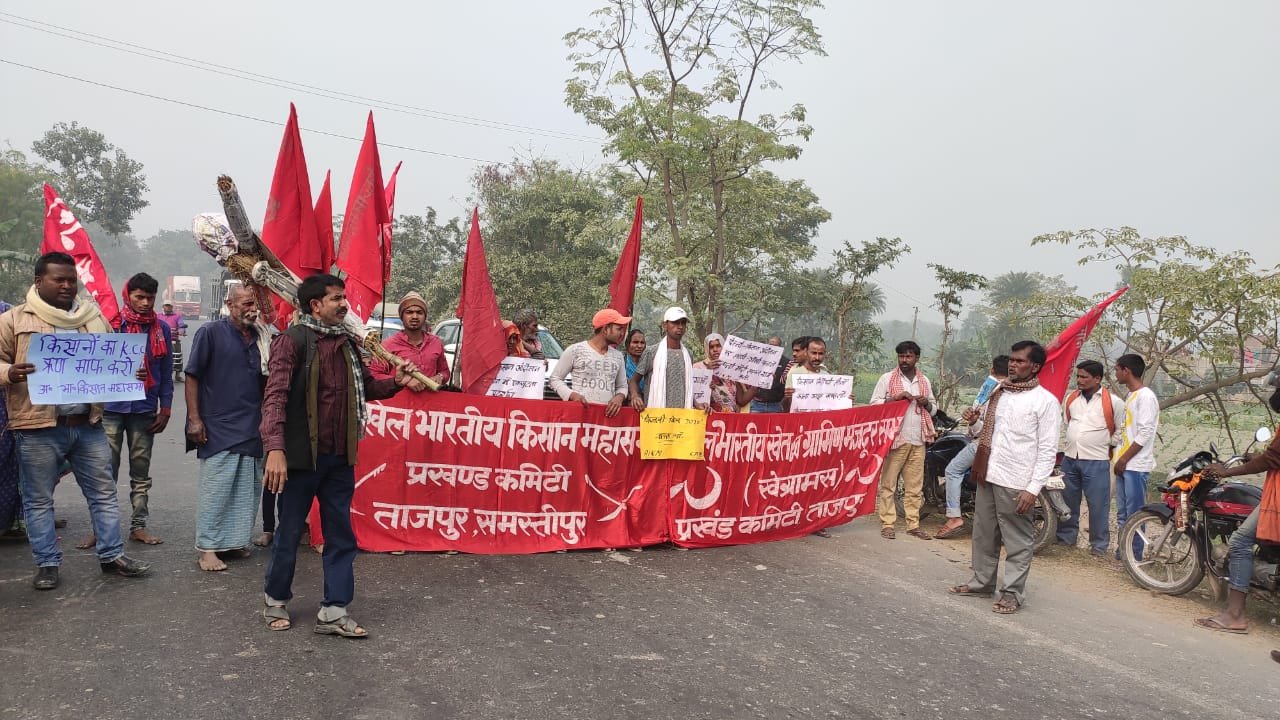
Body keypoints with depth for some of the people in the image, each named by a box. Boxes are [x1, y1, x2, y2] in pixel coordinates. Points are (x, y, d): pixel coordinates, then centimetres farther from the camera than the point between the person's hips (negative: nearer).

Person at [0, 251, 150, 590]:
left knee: (104, 493, 9)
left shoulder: (93, 318, 11)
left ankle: (112, 555, 20)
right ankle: (47, 564, 19)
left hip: (88, 425, 4)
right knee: (39, 499, 7)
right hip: (39, 429, -3)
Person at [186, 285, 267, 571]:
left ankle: (234, 540, 22)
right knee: (215, 489, -3)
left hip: (253, 429, 6)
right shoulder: (211, 333, -4)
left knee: (248, 490, 10)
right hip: (219, 428, -6)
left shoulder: (260, 337, 11)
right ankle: (207, 548, 5)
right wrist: (194, 419, -10)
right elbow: (192, 376, -5)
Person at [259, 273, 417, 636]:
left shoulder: (346, 343, 11)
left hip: (340, 457, 6)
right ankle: (275, 600, 30)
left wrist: (394, 382, 2)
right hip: (302, 456, -6)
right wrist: (275, 449, -30)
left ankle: (333, 611, 15)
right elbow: (275, 396, -20)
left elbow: (366, 387, 22)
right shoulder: (292, 340, -11)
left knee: (341, 535, 8)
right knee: (290, 532, 9)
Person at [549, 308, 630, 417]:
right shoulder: (575, 350, 2)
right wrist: (571, 394, -12)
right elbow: (555, 379, 6)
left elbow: (622, 386, 23)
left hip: (607, 413, 4)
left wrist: (619, 397, -1)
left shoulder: (618, 356, 16)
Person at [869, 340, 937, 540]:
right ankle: (887, 524, 1)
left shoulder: (925, 381, 16)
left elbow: (933, 408, 21)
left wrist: (927, 404, -1)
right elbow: (874, 404, -2)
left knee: (915, 485, 6)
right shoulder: (887, 378, 2)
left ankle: (913, 524, 12)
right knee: (888, 483, -3)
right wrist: (895, 397, -15)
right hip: (895, 438, -4)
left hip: (918, 440, 4)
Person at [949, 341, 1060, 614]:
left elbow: (1048, 450, -12)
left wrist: (1033, 488, -17)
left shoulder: (1045, 401, -8)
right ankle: (982, 582, 30)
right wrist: (973, 422, 2)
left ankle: (1012, 593, 12)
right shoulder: (997, 392, 11)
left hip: (1016, 483, -7)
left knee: (1017, 541, 3)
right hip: (988, 476, 7)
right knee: (983, 534, 16)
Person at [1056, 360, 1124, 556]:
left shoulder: (1113, 402, -7)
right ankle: (1065, 538, 26)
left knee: (1098, 505, 0)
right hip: (1069, 458, 5)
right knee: (1067, 501, 13)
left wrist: (1109, 447, 2)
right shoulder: (1071, 398, 7)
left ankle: (1099, 545, 10)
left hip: (1096, 461, -5)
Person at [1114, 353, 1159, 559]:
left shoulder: (1145, 396, -12)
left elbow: (1145, 434, -18)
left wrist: (1124, 459, -15)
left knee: (1134, 514, -4)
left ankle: (1135, 555, 2)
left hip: (1136, 466, -9)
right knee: (1122, 513, 14)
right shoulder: (1131, 396, 16)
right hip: (1125, 465, 9)